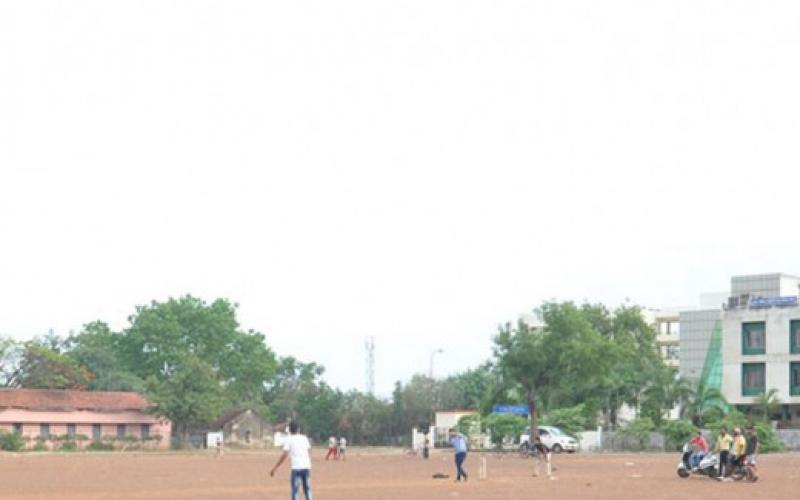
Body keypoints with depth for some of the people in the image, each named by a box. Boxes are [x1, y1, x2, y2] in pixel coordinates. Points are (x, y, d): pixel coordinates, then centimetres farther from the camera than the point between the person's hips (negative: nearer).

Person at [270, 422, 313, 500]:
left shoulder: (288, 439, -1)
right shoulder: (304, 438, 12)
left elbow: (284, 455, -10)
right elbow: (309, 453, 13)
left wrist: (274, 468, -7)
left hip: (296, 468, -4)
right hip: (307, 467, 4)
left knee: (294, 491, 0)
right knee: (307, 491, 12)